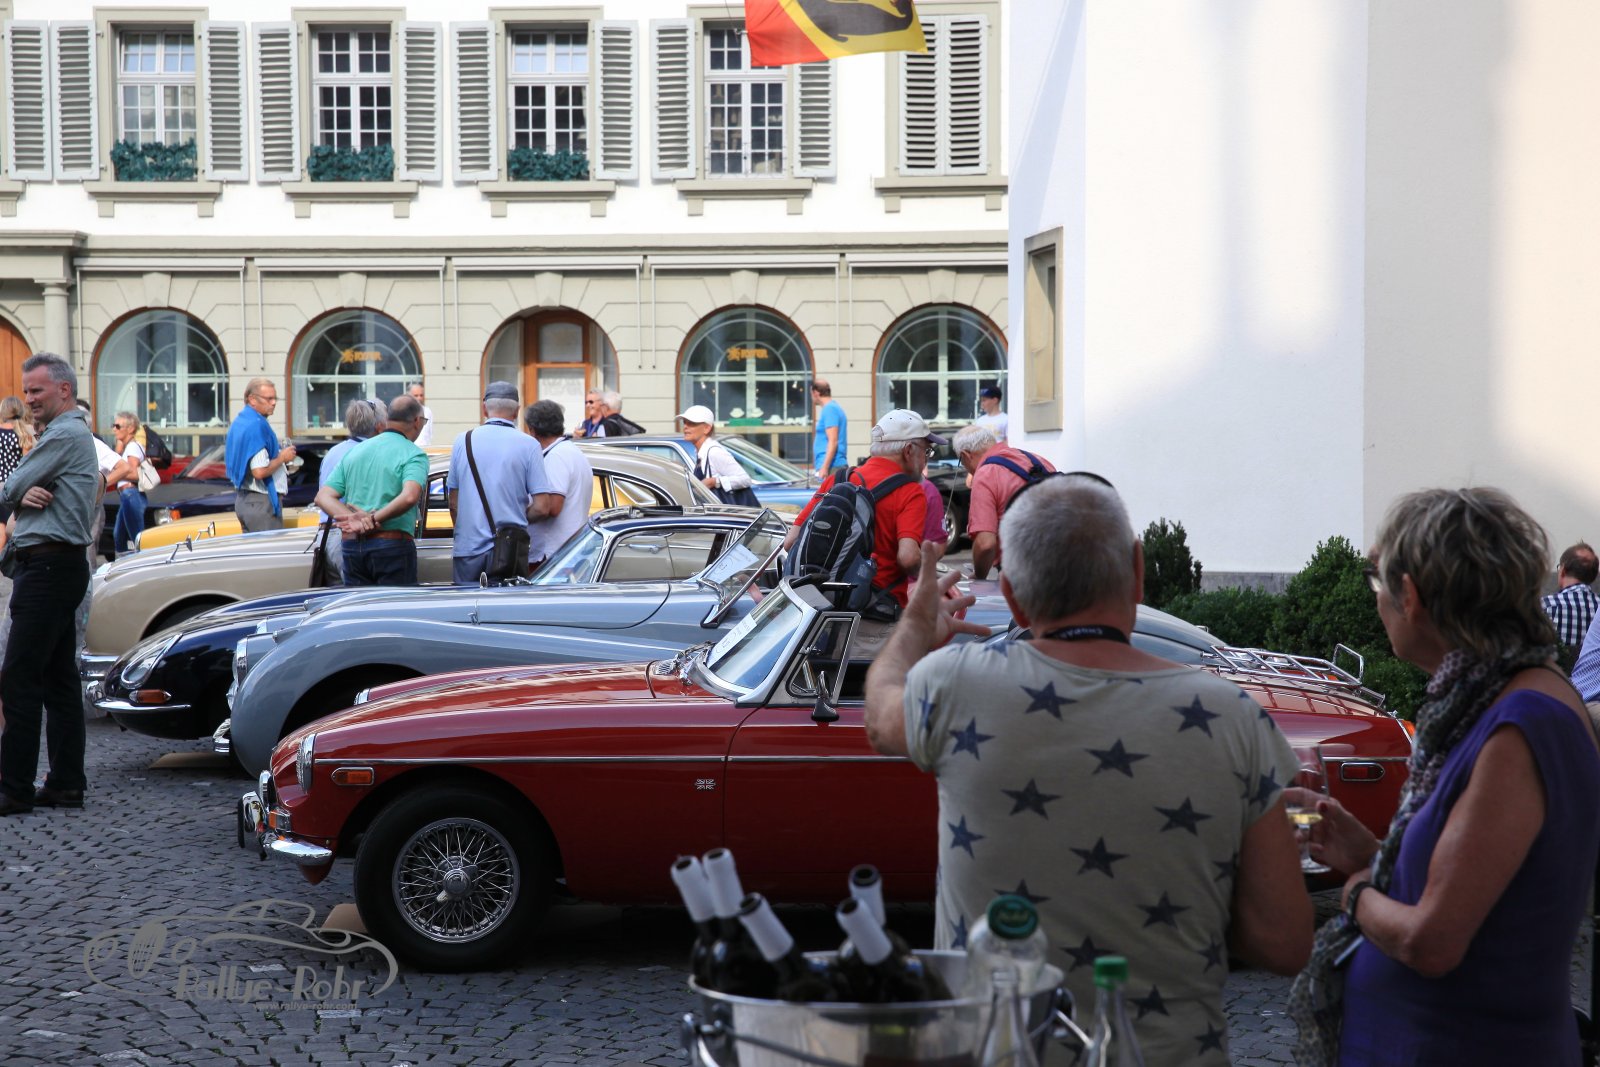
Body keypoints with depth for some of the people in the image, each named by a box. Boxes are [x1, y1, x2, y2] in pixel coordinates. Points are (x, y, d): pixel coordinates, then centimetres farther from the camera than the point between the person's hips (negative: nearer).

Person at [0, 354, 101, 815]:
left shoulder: (66, 435, -12)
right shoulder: (74, 433, 21)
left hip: (48, 566, -11)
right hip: (60, 566, 11)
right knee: (59, 679, 10)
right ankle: (66, 783, 14)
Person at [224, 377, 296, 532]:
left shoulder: (239, 421, 14)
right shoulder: (257, 425, -18)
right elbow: (260, 471, -24)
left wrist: (278, 454, 13)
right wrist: (282, 457, -9)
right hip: (261, 501, -10)